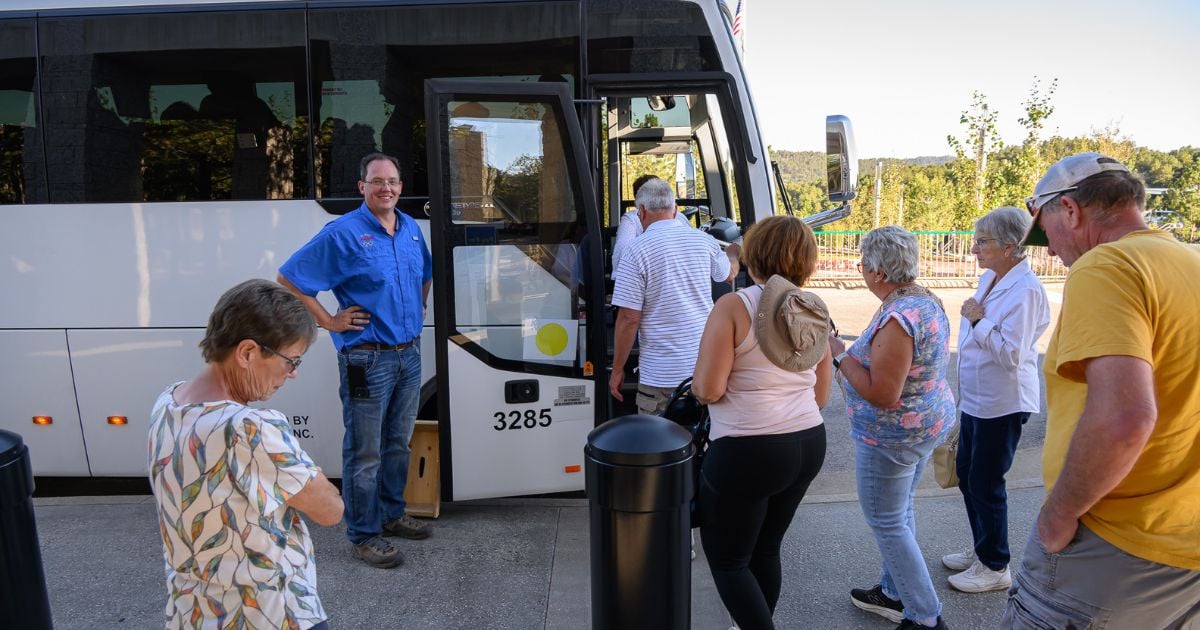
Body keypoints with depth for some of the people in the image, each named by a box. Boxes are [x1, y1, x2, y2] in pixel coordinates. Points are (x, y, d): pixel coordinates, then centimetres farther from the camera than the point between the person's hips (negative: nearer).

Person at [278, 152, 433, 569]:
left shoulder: (411, 229, 10)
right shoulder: (343, 233, -11)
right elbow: (288, 279, -10)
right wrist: (328, 321, -11)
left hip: (409, 354, 7)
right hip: (367, 359, -7)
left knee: (398, 443, 18)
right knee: (365, 453, 2)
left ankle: (391, 514, 35)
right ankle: (364, 535, 15)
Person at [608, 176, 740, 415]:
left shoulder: (638, 249, -12)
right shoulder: (704, 240, 3)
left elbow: (629, 318, -13)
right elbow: (729, 274, 26)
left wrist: (617, 370, -2)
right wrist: (733, 252, 49)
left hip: (661, 374, -5)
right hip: (707, 368, 5)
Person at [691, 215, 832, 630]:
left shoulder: (734, 306, -15)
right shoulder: (815, 312, 6)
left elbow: (708, 389, -18)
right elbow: (821, 394, 13)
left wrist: (699, 381, 4)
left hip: (747, 453, -7)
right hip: (809, 444, 7)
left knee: (726, 559, 9)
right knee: (766, 550, 22)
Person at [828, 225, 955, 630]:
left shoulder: (897, 318, -29)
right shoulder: (928, 301, 3)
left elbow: (883, 395, -28)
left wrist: (840, 356, -19)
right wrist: (855, 354, 14)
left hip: (894, 436, -10)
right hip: (931, 421, 10)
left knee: (887, 522, 5)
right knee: (900, 511, 22)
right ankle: (894, 593, 37)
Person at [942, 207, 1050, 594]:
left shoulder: (1026, 290, -21)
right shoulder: (988, 278, 6)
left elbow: (1011, 354, -25)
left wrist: (978, 320, -21)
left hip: (1001, 404, -9)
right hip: (975, 398, 9)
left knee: (985, 484, 2)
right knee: (967, 476, 18)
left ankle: (995, 568, 20)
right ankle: (981, 550, 35)